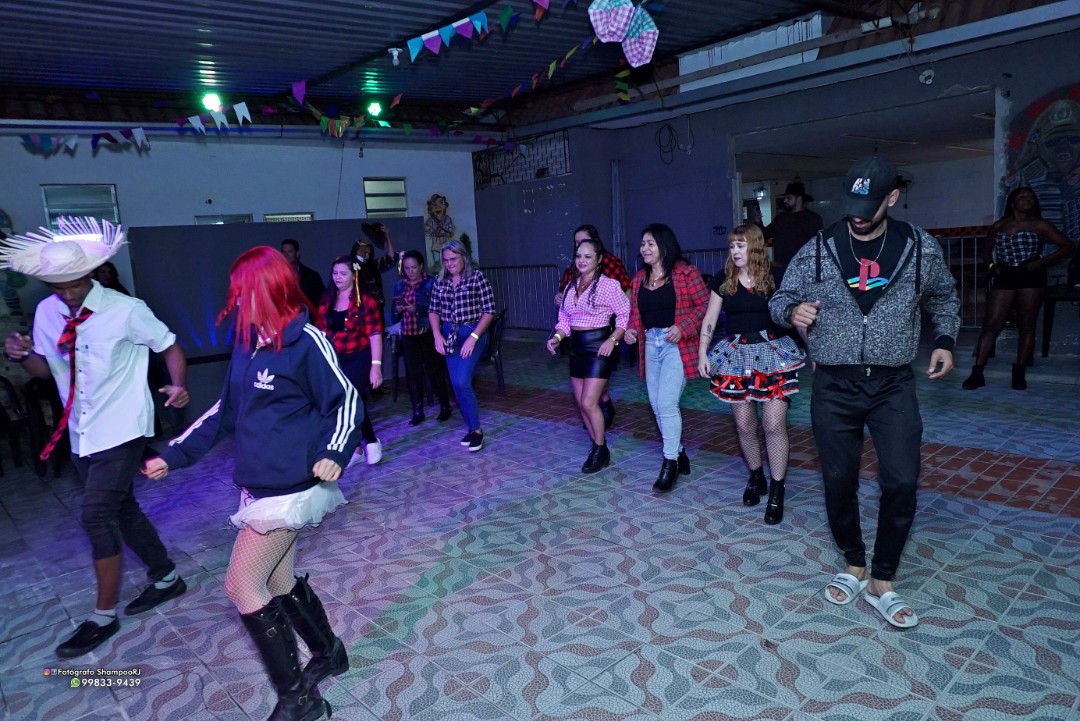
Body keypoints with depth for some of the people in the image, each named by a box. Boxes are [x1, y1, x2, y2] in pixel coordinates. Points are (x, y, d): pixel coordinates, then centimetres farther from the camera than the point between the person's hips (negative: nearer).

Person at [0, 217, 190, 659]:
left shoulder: (126, 310, -14)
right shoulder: (46, 313, 2)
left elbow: (170, 348, -7)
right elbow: (46, 370, 12)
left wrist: (179, 386, -25)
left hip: (121, 431, -6)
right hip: (80, 435, 7)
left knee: (97, 516, -9)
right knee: (122, 511, 15)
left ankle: (103, 617, 7)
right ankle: (166, 579, 33)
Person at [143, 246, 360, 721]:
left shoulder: (306, 340, -15)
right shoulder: (247, 341, 8)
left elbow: (346, 399, -11)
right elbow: (226, 409, 16)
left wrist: (334, 453, -26)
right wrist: (174, 454, 15)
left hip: (290, 486, -8)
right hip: (259, 483, 8)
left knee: (242, 585, -3)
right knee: (277, 582, 16)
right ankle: (328, 654, 38)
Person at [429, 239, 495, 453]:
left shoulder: (477, 277, -7)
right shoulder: (440, 281, 7)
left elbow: (489, 311, -10)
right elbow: (433, 310, 11)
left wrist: (473, 337, -17)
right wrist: (437, 335, -5)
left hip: (472, 333, -5)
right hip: (449, 335, 5)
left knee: (462, 382, -17)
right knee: (457, 385, 8)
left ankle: (476, 429, -1)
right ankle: (472, 428, 22)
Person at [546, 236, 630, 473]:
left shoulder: (609, 285, -10)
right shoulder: (570, 287, 10)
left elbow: (625, 314, -10)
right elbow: (565, 319, 14)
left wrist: (612, 340, -20)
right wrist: (557, 337, -3)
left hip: (598, 346, -7)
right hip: (576, 347, 7)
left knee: (589, 403, -9)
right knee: (581, 403, 10)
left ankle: (601, 451, 9)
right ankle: (597, 445, 25)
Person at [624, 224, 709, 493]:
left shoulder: (685, 272, -8)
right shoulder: (640, 278, 11)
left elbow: (705, 304, -9)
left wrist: (683, 327, -20)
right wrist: (630, 329, -1)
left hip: (676, 345, -7)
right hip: (650, 344, 7)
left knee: (667, 404, -12)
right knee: (657, 405, 10)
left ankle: (670, 462, 2)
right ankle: (679, 453, 27)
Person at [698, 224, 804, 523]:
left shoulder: (775, 277, -3)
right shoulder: (723, 280, 5)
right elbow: (710, 319, 9)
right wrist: (702, 352, 2)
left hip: (772, 353, -3)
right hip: (736, 355, 3)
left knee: (774, 424, -7)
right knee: (744, 425, 8)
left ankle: (776, 491, 5)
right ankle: (756, 477, 29)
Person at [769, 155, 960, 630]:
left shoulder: (920, 247, 2)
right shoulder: (818, 249, -1)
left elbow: (944, 299, 18)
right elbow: (779, 300, 5)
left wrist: (945, 340, 3)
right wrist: (792, 311, -17)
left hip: (893, 385, 0)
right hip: (834, 386, 0)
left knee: (901, 482, -6)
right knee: (839, 481, 7)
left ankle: (882, 583, 13)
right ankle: (854, 567, 30)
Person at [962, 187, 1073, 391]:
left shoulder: (1039, 225, 5)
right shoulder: (998, 226, 11)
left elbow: (1067, 246, 3)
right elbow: (987, 250, 25)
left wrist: (1042, 262, -9)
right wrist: (992, 265, 5)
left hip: (1030, 276, -1)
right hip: (1004, 277, 1)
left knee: (1027, 324, 0)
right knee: (991, 324, -6)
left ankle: (1019, 373, 6)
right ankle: (977, 373, -8)